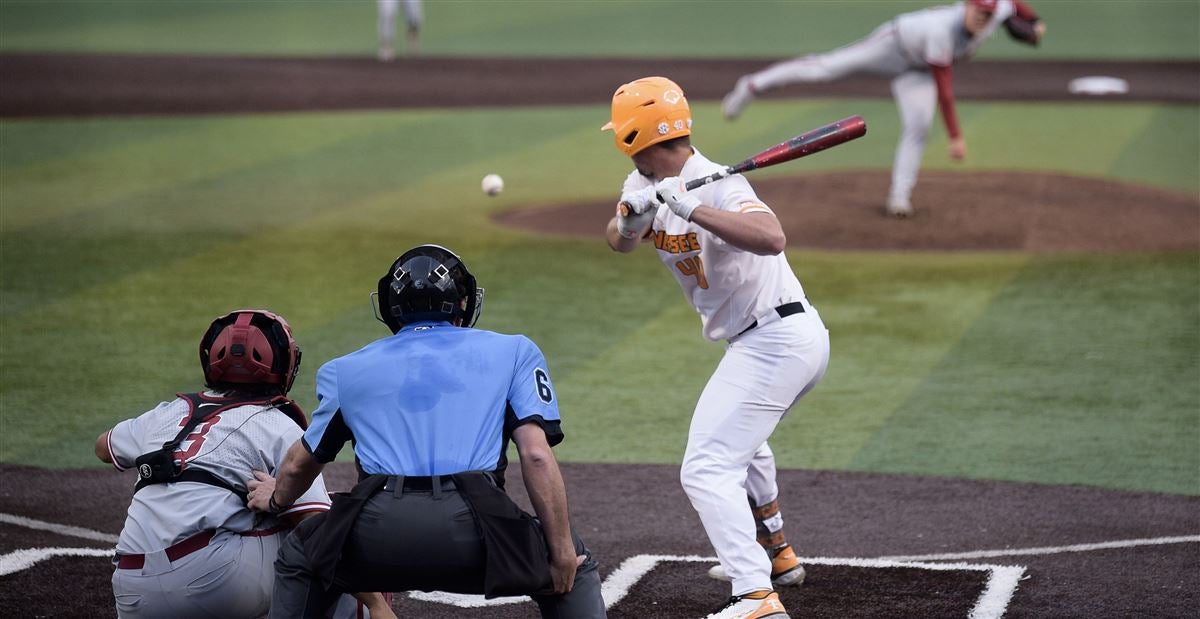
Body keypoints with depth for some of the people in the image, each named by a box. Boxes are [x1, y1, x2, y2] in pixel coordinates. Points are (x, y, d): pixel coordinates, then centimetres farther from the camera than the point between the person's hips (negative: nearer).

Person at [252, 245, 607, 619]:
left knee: (297, 560, 32)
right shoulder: (513, 351, 18)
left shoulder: (346, 369, 24)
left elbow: (300, 464, 37)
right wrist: (562, 553, 6)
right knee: (574, 567, 24)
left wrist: (277, 499, 59)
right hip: (471, 529, -2)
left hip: (378, 531, 2)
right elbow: (537, 456, 4)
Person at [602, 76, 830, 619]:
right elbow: (618, 241, -6)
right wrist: (632, 216, -27)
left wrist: (691, 210, -42)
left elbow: (771, 238, -38)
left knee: (707, 469, -16)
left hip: (773, 344, -11)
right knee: (740, 436, 34)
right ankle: (774, 555, 49)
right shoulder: (645, 184, 7)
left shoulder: (715, 186, -21)